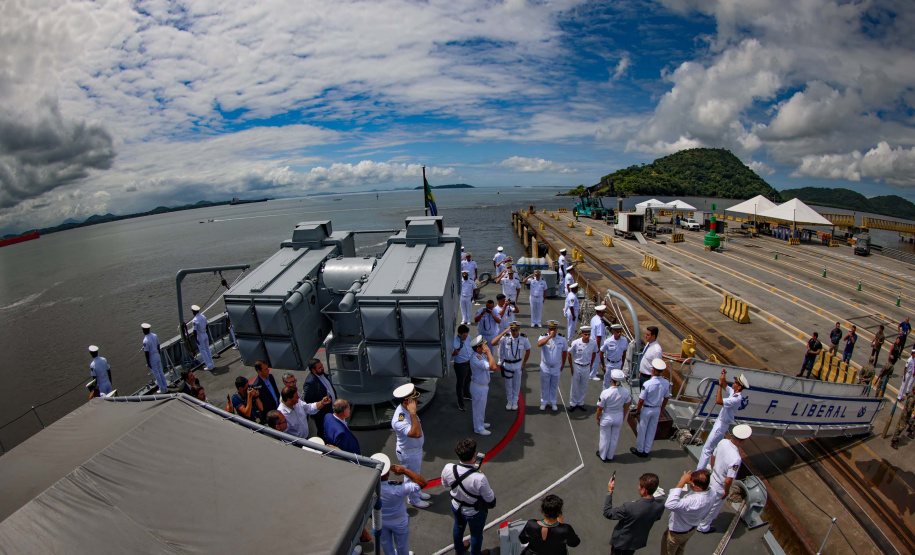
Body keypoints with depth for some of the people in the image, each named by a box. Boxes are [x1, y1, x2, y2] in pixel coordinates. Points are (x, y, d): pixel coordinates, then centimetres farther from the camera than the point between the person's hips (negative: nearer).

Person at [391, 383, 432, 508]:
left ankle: (417, 493, 54)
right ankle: (414, 500, 43)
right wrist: (413, 413, -57)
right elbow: (416, 433, -54)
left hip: (417, 448, 8)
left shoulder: (406, 409, -11)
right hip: (408, 453, -8)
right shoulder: (400, 420, -41)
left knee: (417, 473, 30)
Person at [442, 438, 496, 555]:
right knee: (476, 534, 28)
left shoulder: (448, 469, -30)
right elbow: (490, 500, -25)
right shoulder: (479, 478, -43)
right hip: (475, 513, -4)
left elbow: (445, 484, -7)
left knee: (458, 527, 34)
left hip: (456, 507, 4)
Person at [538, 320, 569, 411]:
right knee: (544, 386, 12)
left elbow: (565, 351, 7)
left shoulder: (562, 339, -7)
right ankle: (543, 402, 30)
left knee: (554, 386, 16)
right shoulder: (544, 337, -14)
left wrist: (563, 364, 11)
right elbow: (539, 344, -38)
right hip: (545, 367, -1)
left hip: (556, 367, 2)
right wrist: (550, 336, -41)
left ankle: (553, 403, 34)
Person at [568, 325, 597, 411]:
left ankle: (580, 403, 33)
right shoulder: (575, 343, -21)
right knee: (575, 386, 10)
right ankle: (573, 403, 27)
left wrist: (591, 365, 10)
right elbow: (569, 354, -6)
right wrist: (571, 367, -4)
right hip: (576, 367, -2)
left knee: (584, 387, 14)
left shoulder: (593, 344, -13)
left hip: (586, 368, 2)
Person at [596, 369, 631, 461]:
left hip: (607, 417, -3)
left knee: (605, 438, 20)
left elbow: (600, 409, -17)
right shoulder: (626, 391, -19)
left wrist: (598, 418, 1)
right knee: (614, 438, 24)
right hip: (619, 417, 3)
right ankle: (610, 456, 44)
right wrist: (623, 417, 15)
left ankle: (602, 456, 42)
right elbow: (626, 407, -3)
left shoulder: (605, 393, -30)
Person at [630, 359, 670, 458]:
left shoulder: (647, 384, -28)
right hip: (657, 409, 5)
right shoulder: (666, 383, -13)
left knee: (642, 430, 15)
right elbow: (666, 399, 1)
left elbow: (641, 400, -19)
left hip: (646, 409, -5)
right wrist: (661, 411, 16)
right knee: (651, 431, 20)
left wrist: (637, 412, -5)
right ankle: (646, 451, 35)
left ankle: (639, 450, 32)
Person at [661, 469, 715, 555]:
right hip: (692, 529, 7)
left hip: (676, 533, -7)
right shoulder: (711, 492, -23)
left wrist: (681, 482, -52)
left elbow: (669, 505, -56)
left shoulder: (693, 501, -49)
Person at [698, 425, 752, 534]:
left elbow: (713, 456, 0)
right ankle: (703, 527, 41)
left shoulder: (723, 442, -18)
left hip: (713, 477, 6)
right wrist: (726, 492, -10)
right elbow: (728, 481, -30)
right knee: (714, 507, 20)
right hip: (720, 487, -6)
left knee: (709, 503, 31)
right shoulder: (736, 459, -39)